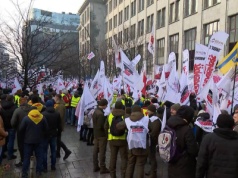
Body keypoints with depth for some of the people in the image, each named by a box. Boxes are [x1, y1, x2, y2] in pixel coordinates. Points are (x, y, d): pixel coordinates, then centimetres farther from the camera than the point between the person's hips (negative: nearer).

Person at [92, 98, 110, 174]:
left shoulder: (95, 111, 6)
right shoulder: (100, 114, -25)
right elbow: (101, 126, -25)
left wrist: (105, 118, 7)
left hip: (96, 134, 9)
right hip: (102, 135, -9)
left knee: (95, 151, 14)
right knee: (102, 152, 1)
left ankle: (95, 167, 25)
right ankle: (102, 168, 11)